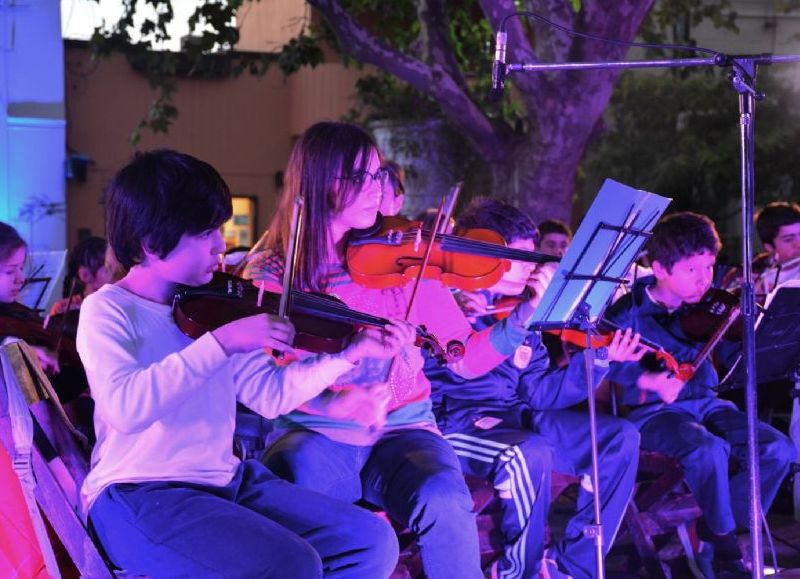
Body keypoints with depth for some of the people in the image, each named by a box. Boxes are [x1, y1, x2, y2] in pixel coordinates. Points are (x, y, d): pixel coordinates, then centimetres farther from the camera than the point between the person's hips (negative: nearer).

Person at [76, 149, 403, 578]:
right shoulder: (106, 311, -10)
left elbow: (269, 394, 9)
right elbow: (125, 407, -29)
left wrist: (352, 353, -1)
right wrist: (221, 342, -30)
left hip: (225, 482, 7)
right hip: (137, 495, -7)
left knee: (371, 540, -1)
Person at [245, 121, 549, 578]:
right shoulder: (271, 276, 0)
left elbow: (467, 360, 2)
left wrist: (525, 313, -14)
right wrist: (332, 403, -28)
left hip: (402, 433, 1)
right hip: (313, 435, -1)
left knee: (444, 500, -31)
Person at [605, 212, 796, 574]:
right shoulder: (630, 312, -9)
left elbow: (735, 358, 3)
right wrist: (647, 378, -36)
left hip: (706, 404, 6)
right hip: (654, 412, -5)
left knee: (777, 449, -16)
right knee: (709, 449, -35)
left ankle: (714, 529, 1)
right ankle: (726, 546, -10)